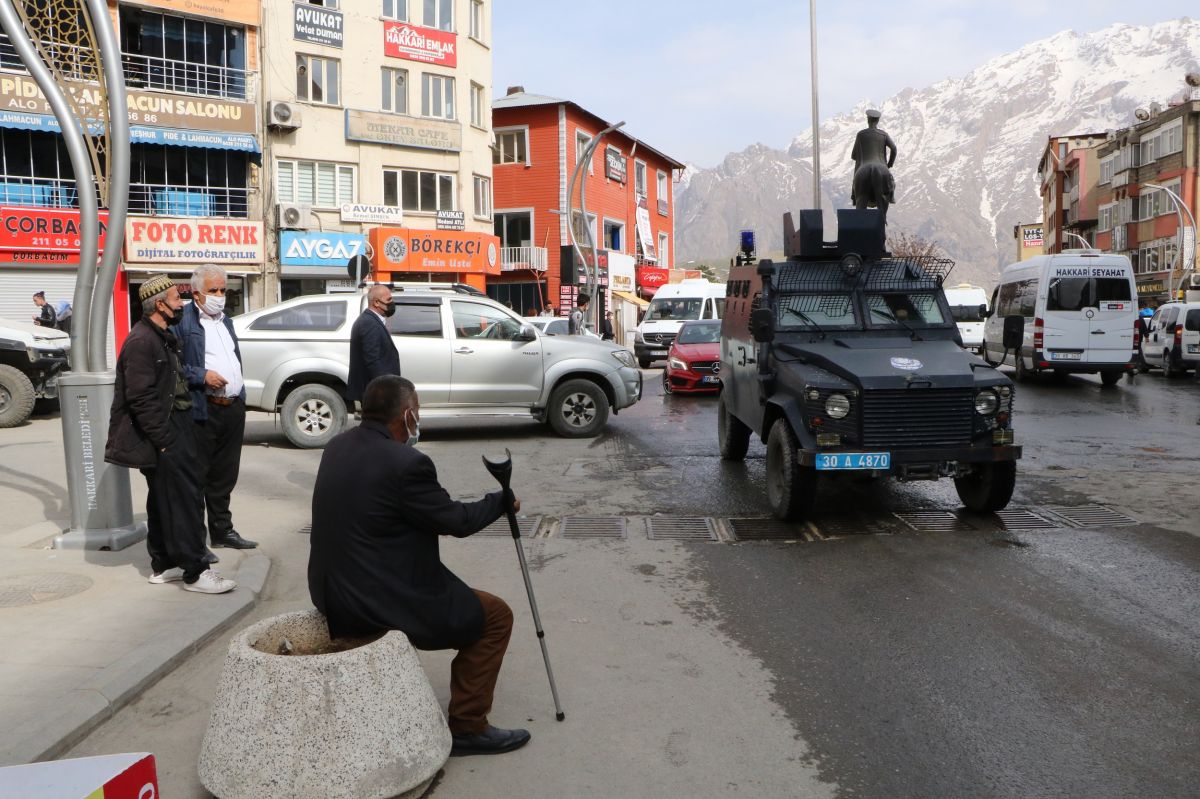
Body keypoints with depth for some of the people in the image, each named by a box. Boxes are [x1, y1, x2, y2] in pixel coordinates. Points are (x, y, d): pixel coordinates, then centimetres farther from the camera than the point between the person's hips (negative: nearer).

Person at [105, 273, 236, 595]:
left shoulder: (162, 337, 15)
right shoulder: (141, 341, -18)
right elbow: (141, 399, -23)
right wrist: (165, 441, -22)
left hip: (171, 430, 10)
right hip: (160, 436, -10)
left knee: (163, 501, 16)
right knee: (184, 499, -9)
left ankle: (163, 565, 26)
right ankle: (194, 572, -5)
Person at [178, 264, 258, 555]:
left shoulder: (225, 319, 17)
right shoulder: (183, 321, -9)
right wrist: (202, 376, -21)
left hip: (233, 408, 8)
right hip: (203, 411, -8)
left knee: (224, 476, 17)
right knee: (197, 478, 1)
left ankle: (222, 531, 29)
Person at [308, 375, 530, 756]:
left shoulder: (337, 446, 3)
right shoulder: (406, 463, -22)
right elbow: (455, 519, -10)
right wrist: (501, 501, 5)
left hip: (330, 593, 9)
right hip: (379, 603, -9)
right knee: (495, 616, 5)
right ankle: (466, 728, 11)